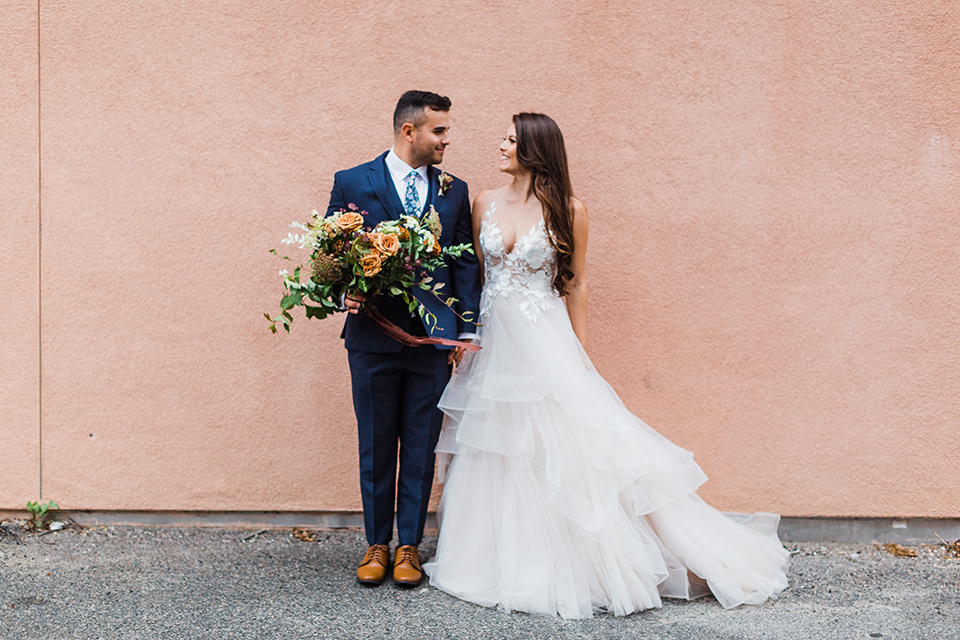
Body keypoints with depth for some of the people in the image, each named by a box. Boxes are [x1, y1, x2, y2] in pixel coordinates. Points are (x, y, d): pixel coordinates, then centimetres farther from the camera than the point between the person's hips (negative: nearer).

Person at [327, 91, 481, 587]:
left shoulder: (454, 191, 9)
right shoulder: (351, 183, 1)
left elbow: (466, 263, 9)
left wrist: (467, 331, 2)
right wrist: (346, 292, -16)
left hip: (433, 340, 2)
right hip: (373, 338, -1)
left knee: (421, 449, 7)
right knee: (375, 448, 8)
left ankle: (409, 546, 19)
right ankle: (377, 544, 21)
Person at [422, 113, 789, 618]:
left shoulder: (566, 211, -5)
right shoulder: (485, 204, 6)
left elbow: (576, 284, 0)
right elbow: (475, 272, 13)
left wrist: (577, 355, -1)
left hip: (545, 345, -4)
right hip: (492, 343, 4)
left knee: (562, 452, -5)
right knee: (495, 457, 9)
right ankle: (506, 566, 22)